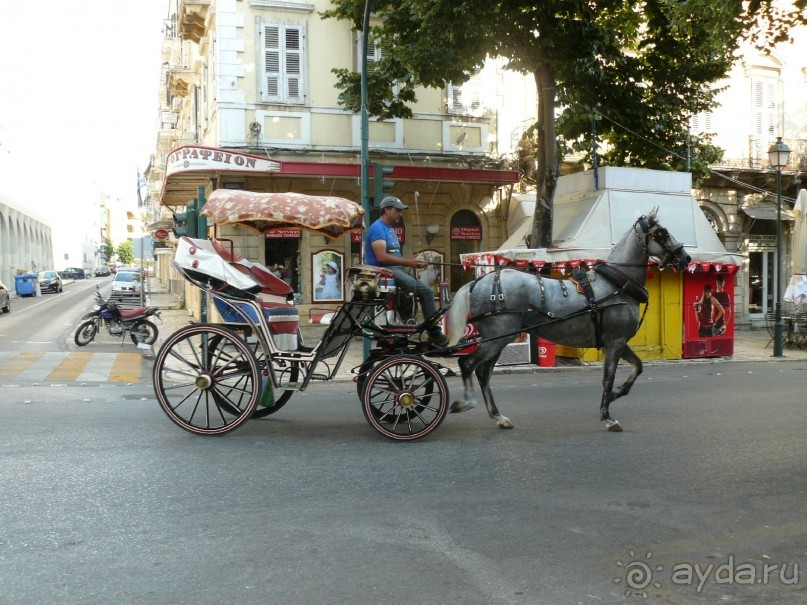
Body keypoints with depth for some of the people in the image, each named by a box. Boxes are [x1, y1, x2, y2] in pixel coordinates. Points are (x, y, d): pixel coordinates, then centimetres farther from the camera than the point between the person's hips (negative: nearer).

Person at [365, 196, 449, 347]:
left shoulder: (392, 231, 21)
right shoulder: (377, 228, -10)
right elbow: (382, 257, -22)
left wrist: (413, 261, 2)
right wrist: (409, 262, -20)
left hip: (396, 269, 10)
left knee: (427, 291, -4)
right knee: (409, 283, -38)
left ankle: (434, 332, -4)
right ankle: (406, 319, -17)